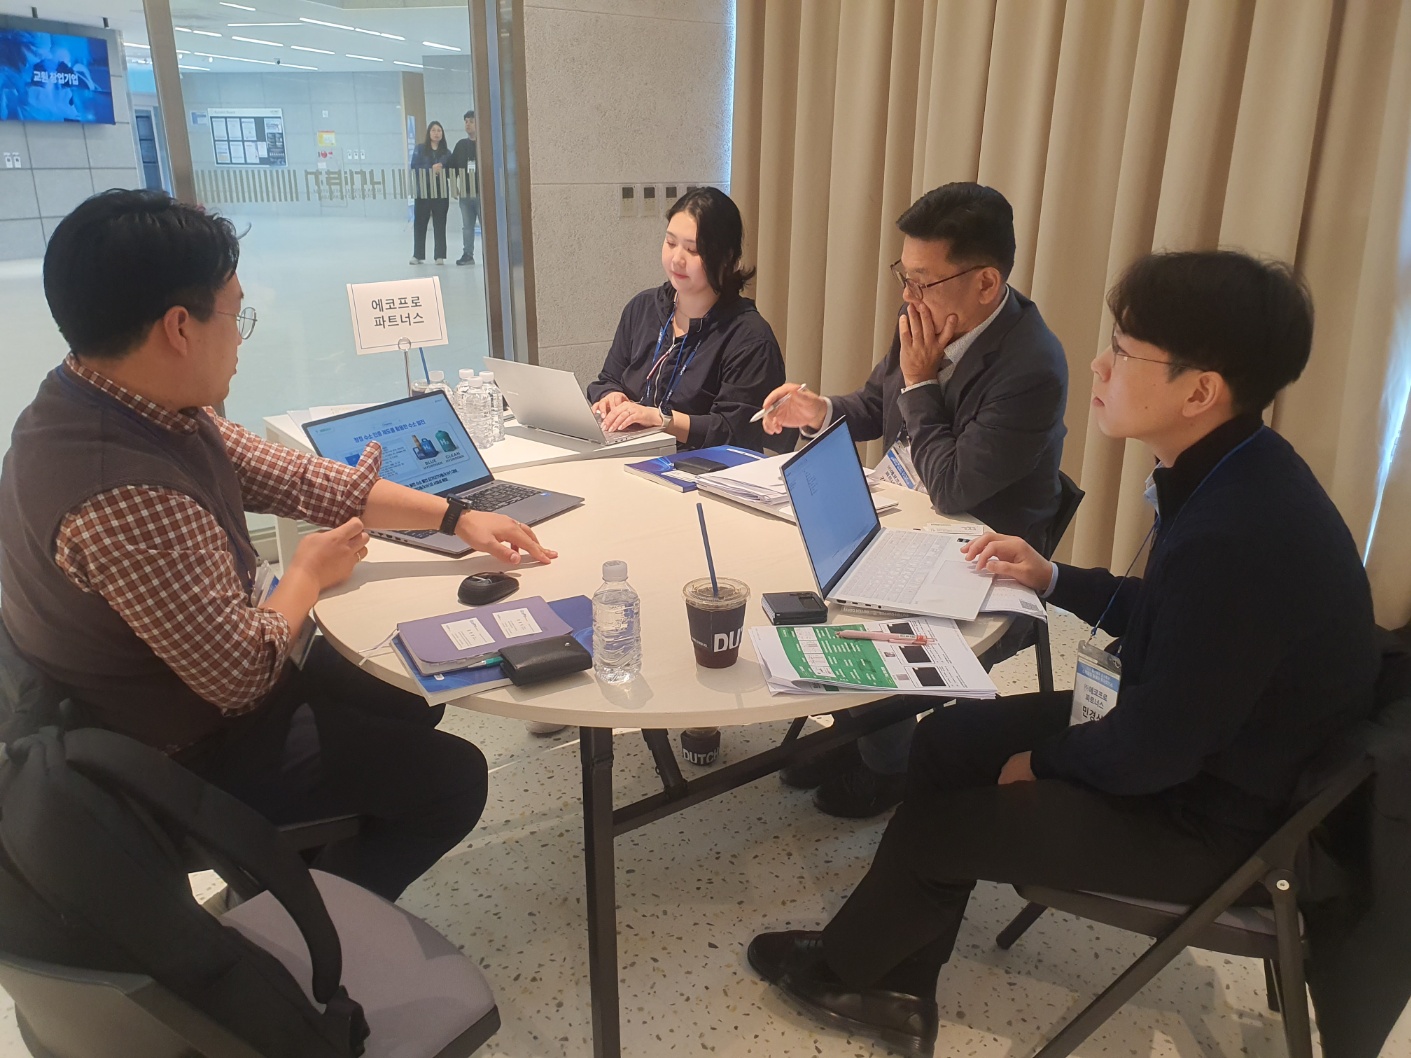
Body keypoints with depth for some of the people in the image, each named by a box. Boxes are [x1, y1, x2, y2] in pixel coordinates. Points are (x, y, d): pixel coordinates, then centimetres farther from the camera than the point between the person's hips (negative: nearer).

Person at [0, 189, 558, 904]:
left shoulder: (131, 408, -8)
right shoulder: (126, 495, -39)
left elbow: (290, 477, -1)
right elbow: (243, 673, -31)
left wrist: (454, 517, -3)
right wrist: (310, 572, -12)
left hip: (192, 685, 9)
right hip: (185, 758, -9)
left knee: (409, 701, 22)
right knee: (451, 777, 1)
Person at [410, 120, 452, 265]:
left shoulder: (446, 152, 9)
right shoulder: (420, 148, 4)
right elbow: (414, 167, -4)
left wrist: (441, 167, -13)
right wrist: (431, 169, -15)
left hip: (441, 192, 1)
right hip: (423, 191, -1)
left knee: (440, 224, 2)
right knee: (419, 223, 3)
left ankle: (440, 256, 6)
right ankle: (417, 255, 10)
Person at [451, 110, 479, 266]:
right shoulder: (461, 145, 13)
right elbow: (453, 166, 13)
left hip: (482, 192, -5)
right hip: (465, 193, 6)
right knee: (467, 226, 9)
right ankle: (467, 254, 16)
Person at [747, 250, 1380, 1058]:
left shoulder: (1236, 537, -35)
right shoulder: (1232, 476, -5)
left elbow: (1152, 751, -27)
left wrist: (1043, 762, -10)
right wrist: (1054, 579, 7)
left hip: (1214, 811, -9)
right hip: (1195, 734, 9)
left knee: (940, 824, -1)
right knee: (951, 738, 8)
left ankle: (841, 967, 31)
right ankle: (895, 991, 21)